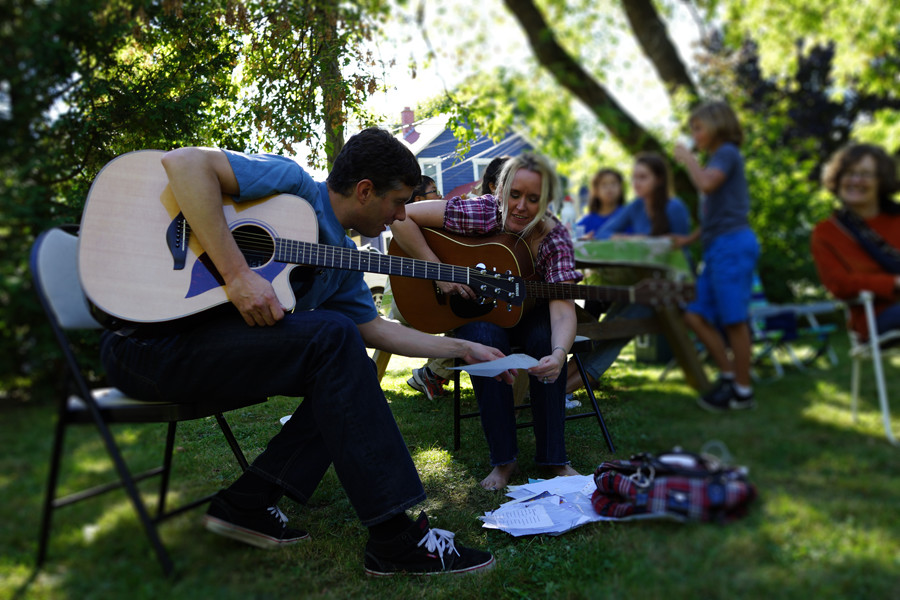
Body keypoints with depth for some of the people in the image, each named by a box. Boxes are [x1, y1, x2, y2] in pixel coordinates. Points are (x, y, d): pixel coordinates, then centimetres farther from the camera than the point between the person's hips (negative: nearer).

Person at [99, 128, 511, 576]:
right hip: (152, 340, -9)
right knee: (333, 337, -26)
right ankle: (396, 539, -22)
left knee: (351, 374, 3)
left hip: (223, 344, 9)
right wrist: (237, 274, -30)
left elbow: (374, 328, 19)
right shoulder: (290, 183, -11)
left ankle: (246, 503, 0)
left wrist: (463, 349, 17)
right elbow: (184, 160, -23)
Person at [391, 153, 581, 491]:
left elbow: (563, 307, -33)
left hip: (528, 314, 2)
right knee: (485, 339, -34)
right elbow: (402, 217, -26)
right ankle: (503, 460, -19)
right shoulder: (481, 213, -24)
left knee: (547, 339, -31)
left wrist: (558, 354, -54)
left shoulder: (554, 239, -20)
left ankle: (553, 457, -13)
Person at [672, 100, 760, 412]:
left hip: (732, 244, -9)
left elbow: (707, 184, -22)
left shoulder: (728, 153, -2)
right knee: (696, 315, 5)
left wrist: (688, 158, -6)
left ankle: (742, 390, 4)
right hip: (716, 248, 9)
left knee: (734, 320, -5)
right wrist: (688, 239, 16)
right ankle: (728, 374, 14)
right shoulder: (716, 162, 24)